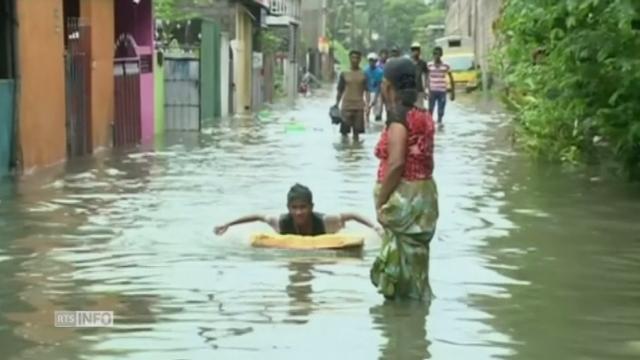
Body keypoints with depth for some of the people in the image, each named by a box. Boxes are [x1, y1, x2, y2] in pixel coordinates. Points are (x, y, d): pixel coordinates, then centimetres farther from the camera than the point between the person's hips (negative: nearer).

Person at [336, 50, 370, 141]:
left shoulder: (363, 74, 3)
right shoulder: (344, 74, 3)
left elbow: (367, 91, 1)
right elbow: (340, 91, 9)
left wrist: (368, 104, -11)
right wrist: (336, 104, 6)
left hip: (359, 106, 0)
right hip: (346, 106, 0)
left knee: (357, 131, 4)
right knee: (344, 130, -2)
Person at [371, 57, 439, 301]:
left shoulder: (399, 119, -15)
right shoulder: (424, 117, 9)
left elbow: (396, 163, -23)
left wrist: (381, 200, -16)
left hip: (403, 195, -8)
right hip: (425, 192, 8)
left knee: (401, 259, 0)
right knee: (414, 256, 16)